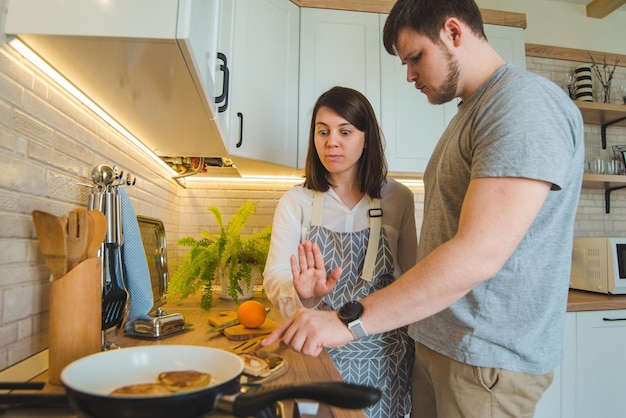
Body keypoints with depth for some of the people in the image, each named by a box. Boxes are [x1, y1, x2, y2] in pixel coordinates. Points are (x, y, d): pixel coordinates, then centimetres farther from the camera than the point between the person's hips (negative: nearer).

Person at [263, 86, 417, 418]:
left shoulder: (398, 198, -2)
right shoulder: (295, 201, -3)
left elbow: (410, 277, 6)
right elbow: (274, 277, -10)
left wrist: (412, 344, 4)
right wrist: (302, 295, -31)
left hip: (382, 355, 1)